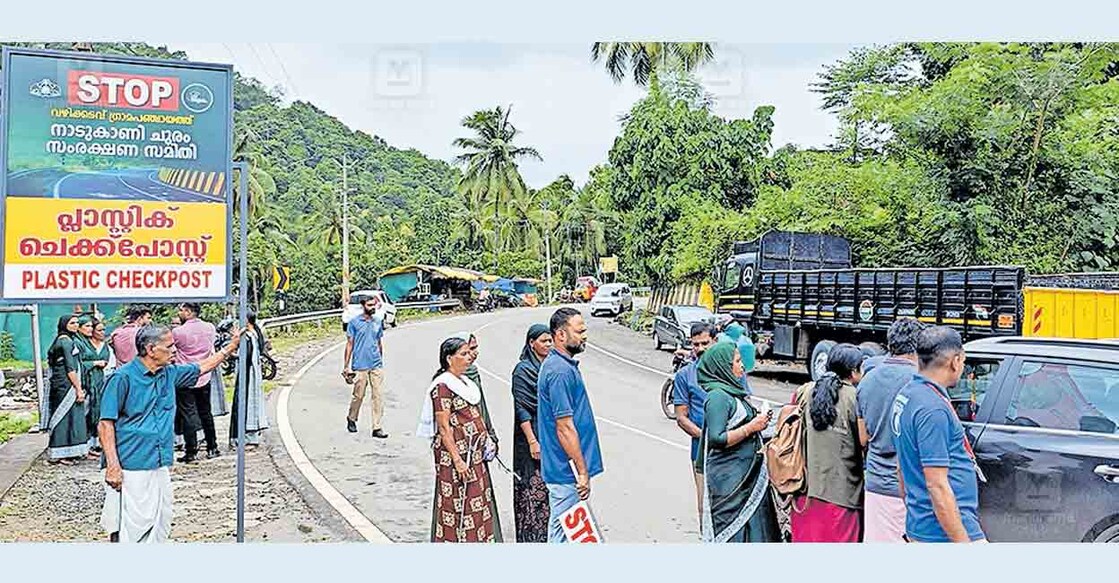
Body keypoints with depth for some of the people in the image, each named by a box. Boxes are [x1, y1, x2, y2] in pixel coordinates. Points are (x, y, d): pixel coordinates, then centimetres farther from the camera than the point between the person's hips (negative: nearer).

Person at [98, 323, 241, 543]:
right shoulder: (123, 378, -11)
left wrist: (231, 347, 27)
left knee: (160, 527, 12)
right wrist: (113, 466, -17)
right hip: (131, 469, -7)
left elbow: (202, 368, 26)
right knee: (133, 528, -6)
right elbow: (106, 424, -12)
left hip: (161, 467, 7)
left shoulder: (169, 374, 9)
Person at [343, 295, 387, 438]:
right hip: (360, 366, -3)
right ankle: (351, 419, 31)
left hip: (377, 366, 4)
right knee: (358, 395, 6)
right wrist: (347, 366, -1)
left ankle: (377, 427, 4)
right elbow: (349, 344, 0)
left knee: (378, 396, 0)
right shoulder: (354, 323, -3)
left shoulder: (378, 321, 9)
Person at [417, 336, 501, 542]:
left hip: (474, 454, 9)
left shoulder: (466, 382, 13)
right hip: (454, 452, -9)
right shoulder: (442, 386, -14)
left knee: (476, 502, 13)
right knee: (457, 505, -2)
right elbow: (444, 428, -18)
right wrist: (457, 460, -20)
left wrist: (485, 440, 14)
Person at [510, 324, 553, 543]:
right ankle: (532, 535, 7)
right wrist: (532, 441, -18)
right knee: (533, 486, -2)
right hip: (532, 435, -7)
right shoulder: (523, 370, -10)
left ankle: (547, 533, 21)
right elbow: (521, 408, -14)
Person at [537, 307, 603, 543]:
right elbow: (564, 428, -23)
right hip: (567, 470, -10)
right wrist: (582, 472, -19)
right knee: (564, 530, 0)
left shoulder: (562, 364, 11)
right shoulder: (560, 371, -21)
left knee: (560, 527, 19)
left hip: (562, 468, 10)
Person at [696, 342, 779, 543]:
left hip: (747, 474, 9)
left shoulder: (733, 392, 12)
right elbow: (717, 438, -23)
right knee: (731, 531, -2)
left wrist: (757, 421, 7)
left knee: (753, 527, 11)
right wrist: (750, 428, -17)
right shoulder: (717, 396, -16)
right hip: (728, 479, -9)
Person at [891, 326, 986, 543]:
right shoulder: (933, 408, -20)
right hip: (947, 533, -9)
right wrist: (964, 544, -19)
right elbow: (937, 486, -22)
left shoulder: (906, 395, 9)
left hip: (918, 527, 9)